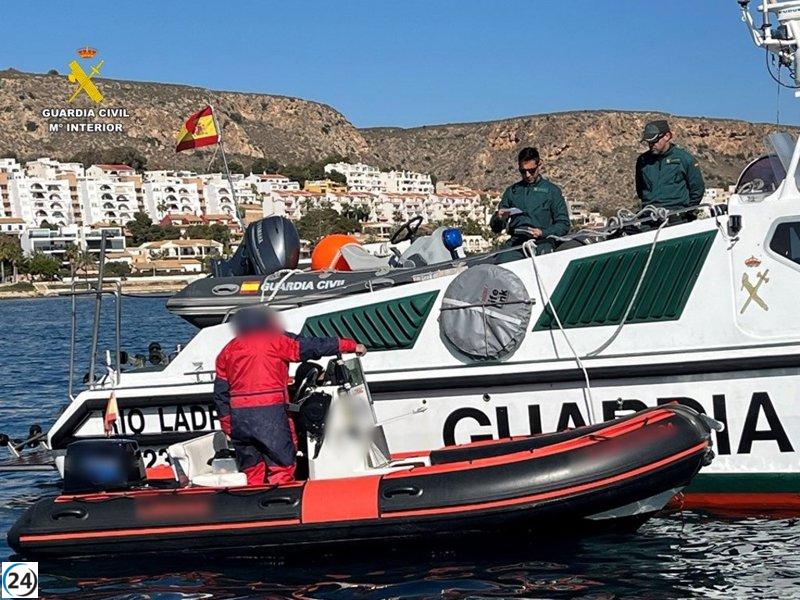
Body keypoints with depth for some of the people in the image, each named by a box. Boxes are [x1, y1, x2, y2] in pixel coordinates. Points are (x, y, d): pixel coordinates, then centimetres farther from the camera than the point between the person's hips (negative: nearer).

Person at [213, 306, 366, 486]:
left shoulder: (228, 350, 18)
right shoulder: (277, 341, 5)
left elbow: (220, 392, 16)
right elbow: (314, 346, 3)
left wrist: (227, 425, 20)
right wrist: (351, 345, 9)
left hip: (238, 417, 4)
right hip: (270, 414, -4)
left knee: (251, 470, 10)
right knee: (282, 466, -2)